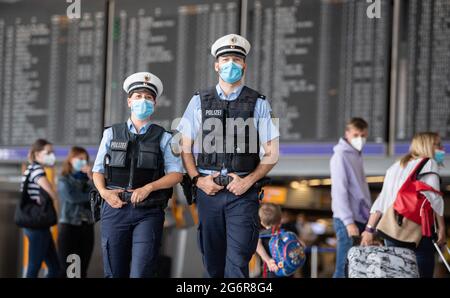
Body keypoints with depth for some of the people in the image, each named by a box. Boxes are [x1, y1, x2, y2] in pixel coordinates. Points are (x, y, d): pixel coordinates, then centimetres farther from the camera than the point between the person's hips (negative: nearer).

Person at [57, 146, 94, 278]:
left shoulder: (87, 179, 13)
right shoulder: (64, 181, 3)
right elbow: (73, 198, -14)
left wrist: (91, 178, -7)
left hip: (87, 227, 4)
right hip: (69, 227, -4)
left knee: (82, 271, 5)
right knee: (67, 270, -7)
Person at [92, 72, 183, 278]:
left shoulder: (163, 138, 8)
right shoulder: (112, 134, 13)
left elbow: (176, 174, 1)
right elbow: (98, 170, 13)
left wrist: (148, 188, -13)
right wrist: (104, 191, -7)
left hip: (148, 213, -2)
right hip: (115, 209, 2)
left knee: (141, 273, -12)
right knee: (114, 273, 6)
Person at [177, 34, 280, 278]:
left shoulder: (258, 104, 5)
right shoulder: (199, 102, 9)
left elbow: (272, 153, 4)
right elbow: (184, 147, 11)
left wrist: (248, 180, -8)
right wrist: (198, 179, -3)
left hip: (243, 193, -2)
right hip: (208, 190, 2)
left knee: (237, 263, -9)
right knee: (213, 262, 9)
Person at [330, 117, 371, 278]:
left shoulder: (357, 155, 15)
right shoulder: (341, 156, -11)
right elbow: (340, 191, -17)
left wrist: (369, 216, 16)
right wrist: (349, 221, -20)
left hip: (361, 217, 8)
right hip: (347, 220, -8)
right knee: (345, 266, -8)